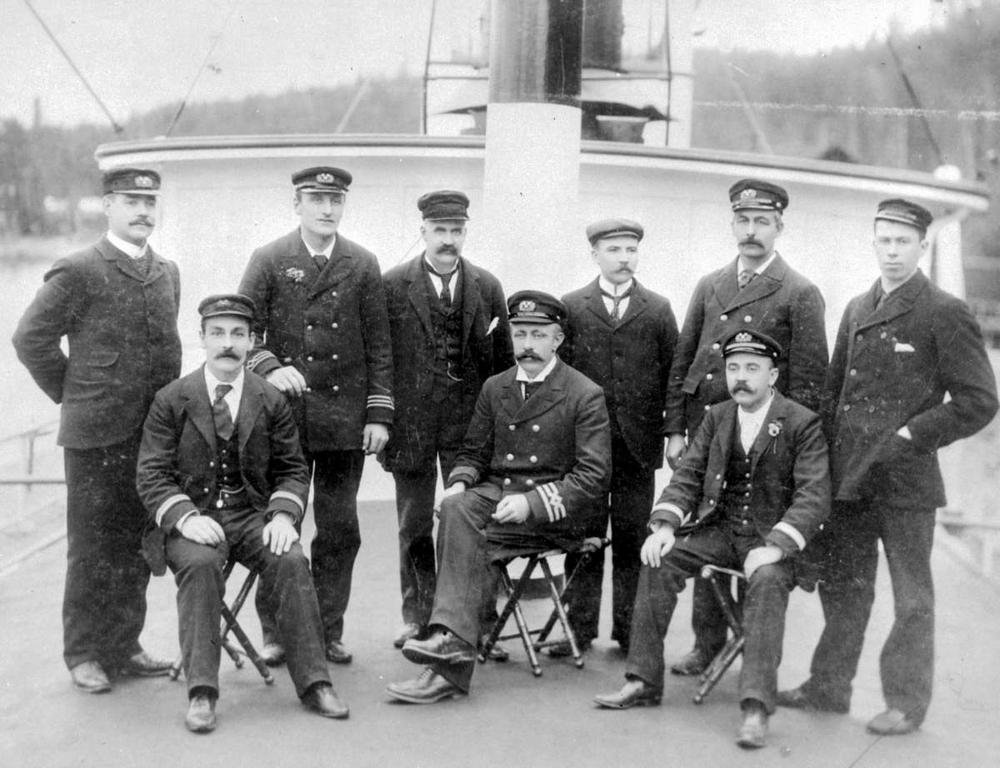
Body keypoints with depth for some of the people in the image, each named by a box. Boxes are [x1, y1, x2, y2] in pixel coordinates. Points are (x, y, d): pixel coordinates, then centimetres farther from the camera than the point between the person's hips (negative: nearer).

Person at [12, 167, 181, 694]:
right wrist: (73, 394, -1)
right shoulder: (78, 271, -7)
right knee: (93, 549, 2)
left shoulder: (166, 273, 13)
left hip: (154, 431, 6)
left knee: (137, 546, 11)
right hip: (96, 433, -6)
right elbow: (30, 338, -5)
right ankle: (84, 655, 13)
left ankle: (124, 646, 22)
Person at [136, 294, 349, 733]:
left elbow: (292, 469, 10)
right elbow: (152, 475, -2)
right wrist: (186, 517, -19)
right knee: (200, 564, -33)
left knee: (291, 561, -26)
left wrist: (283, 514, -10)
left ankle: (313, 683, -19)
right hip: (193, 517, -2)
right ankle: (201, 693, -29)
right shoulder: (171, 401, 2)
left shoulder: (271, 402, 8)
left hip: (253, 514, 2)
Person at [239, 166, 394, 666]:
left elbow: (378, 344, 6)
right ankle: (276, 632, 13)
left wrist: (379, 413, 0)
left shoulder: (362, 266, 6)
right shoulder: (268, 261, 3)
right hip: (284, 414, -1)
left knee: (340, 529, 6)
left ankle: (329, 630, 17)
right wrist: (268, 367, -18)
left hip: (345, 418, 1)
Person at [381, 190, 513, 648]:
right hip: (410, 421, 0)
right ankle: (417, 618, 20)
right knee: (414, 525, 8)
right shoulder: (392, 286, 1)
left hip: (469, 423, 0)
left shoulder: (487, 288, 5)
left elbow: (502, 361, 8)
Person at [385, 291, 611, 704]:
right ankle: (453, 645, -36)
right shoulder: (494, 388, 16)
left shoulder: (585, 395, -2)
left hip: (554, 512, -4)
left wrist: (531, 502, -21)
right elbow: (473, 452, 20)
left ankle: (450, 653, -30)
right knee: (455, 508, -30)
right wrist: (459, 483, -5)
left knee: (466, 536, -29)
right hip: (493, 494, 5)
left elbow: (594, 476, -9)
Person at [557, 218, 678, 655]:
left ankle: (630, 628, 13)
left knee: (633, 540, 4)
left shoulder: (658, 311, 8)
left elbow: (673, 374, 6)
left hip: (639, 443, 0)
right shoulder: (571, 308, 6)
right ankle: (579, 627, 12)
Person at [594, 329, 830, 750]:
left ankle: (756, 707, -34)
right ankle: (643, 681, -11)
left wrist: (775, 547, -28)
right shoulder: (716, 417, 11)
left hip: (773, 538, -5)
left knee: (767, 581, -35)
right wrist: (665, 524, -10)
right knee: (658, 561, -18)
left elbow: (814, 496, -14)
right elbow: (687, 476, 10)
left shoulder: (803, 424, -6)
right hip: (718, 529, 5)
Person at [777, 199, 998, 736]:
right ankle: (829, 686, 26)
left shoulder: (945, 314, -6)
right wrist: (830, 450, 7)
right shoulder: (856, 309, 14)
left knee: (911, 598, 5)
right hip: (848, 477, 6)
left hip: (905, 482, -6)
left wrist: (911, 437, -14)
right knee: (842, 586, 14)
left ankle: (906, 702, 15)